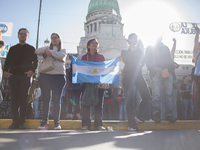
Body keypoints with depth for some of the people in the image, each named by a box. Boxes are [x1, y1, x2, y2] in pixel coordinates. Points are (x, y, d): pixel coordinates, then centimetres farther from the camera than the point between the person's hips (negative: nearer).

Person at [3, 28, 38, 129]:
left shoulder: (31, 49, 14)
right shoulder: (13, 48, 20)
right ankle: (15, 121, 2)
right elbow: (7, 61, 15)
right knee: (14, 98, -1)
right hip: (13, 75, 2)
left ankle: (22, 122, -4)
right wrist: (5, 71, -1)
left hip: (25, 76, -2)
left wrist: (32, 70, -10)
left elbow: (35, 61, 7)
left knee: (23, 98, -6)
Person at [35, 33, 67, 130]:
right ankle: (44, 122, 2)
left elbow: (61, 56, -5)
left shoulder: (63, 50, 18)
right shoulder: (47, 48, 22)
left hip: (59, 76, -1)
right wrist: (45, 50, -11)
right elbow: (37, 51, 4)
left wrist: (50, 52, -5)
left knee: (56, 99, -6)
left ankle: (57, 122, -3)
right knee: (45, 99, 0)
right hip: (45, 75, 2)